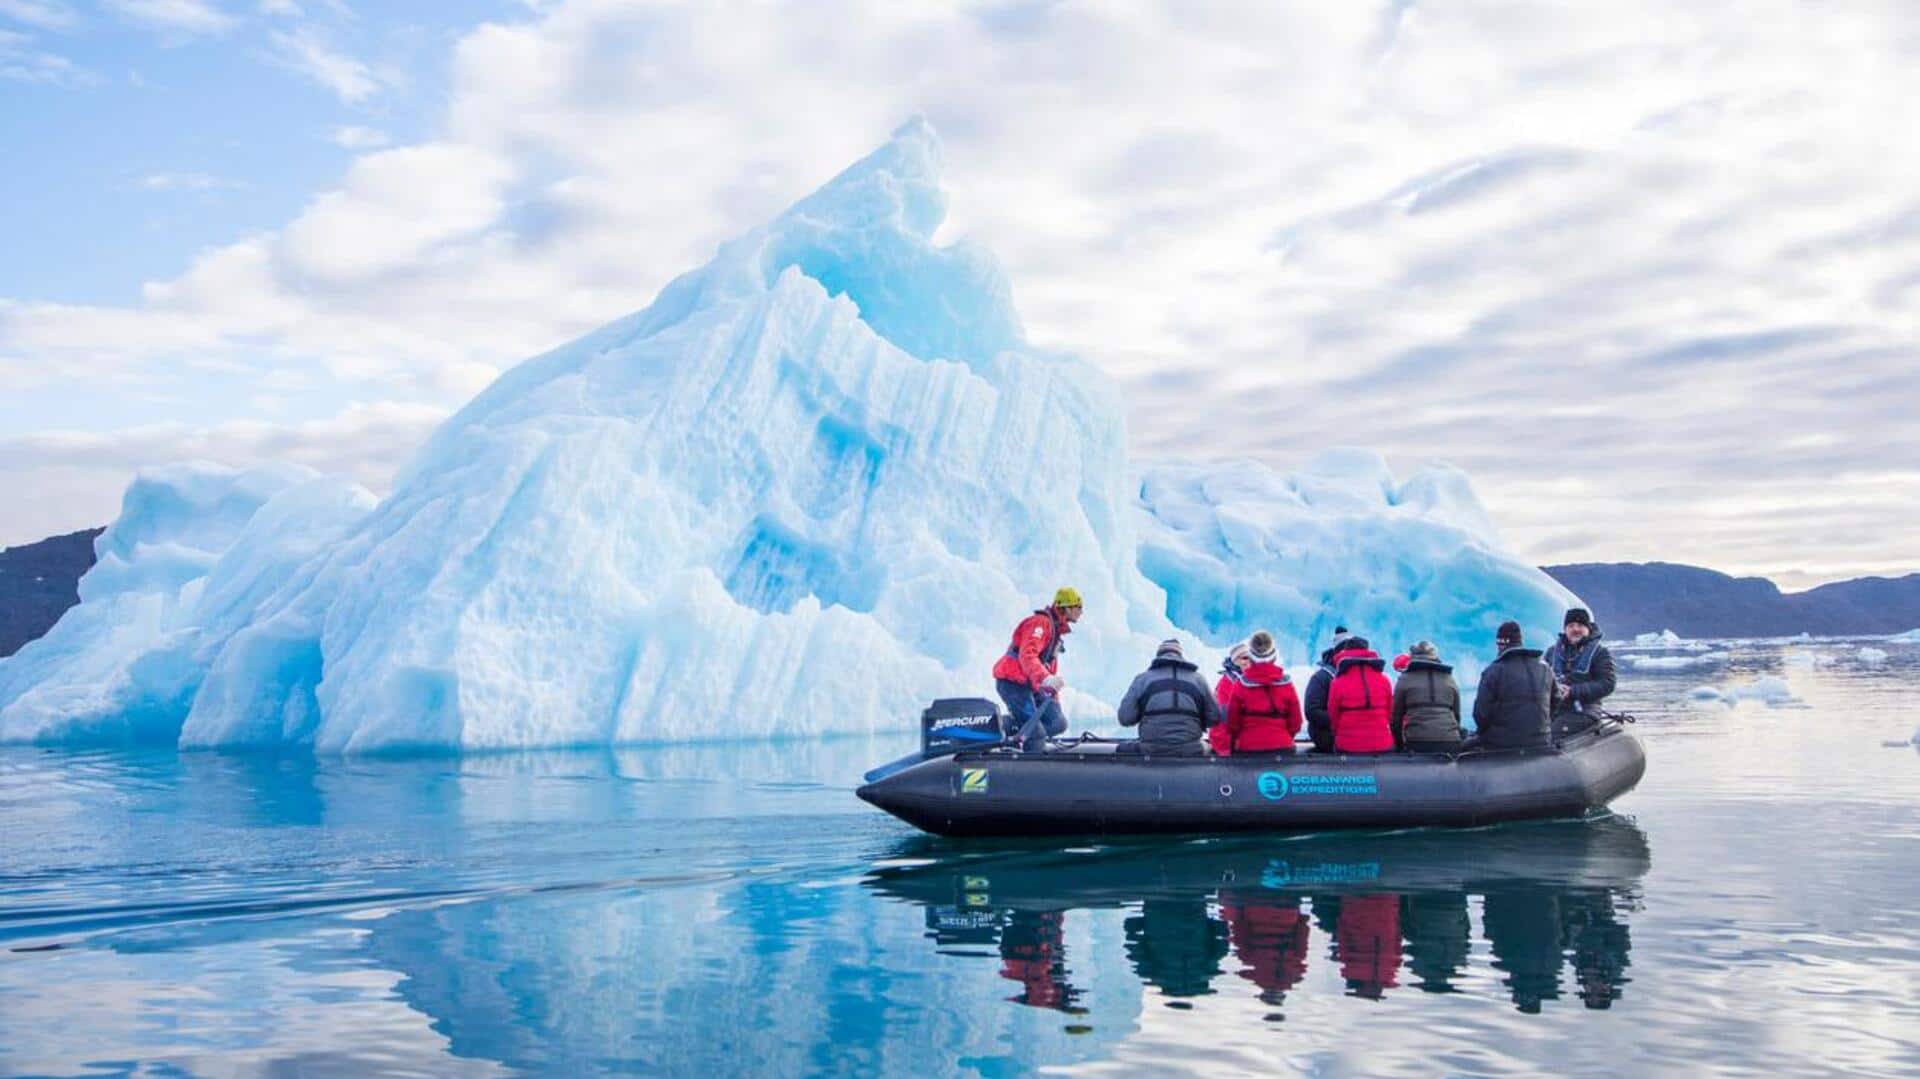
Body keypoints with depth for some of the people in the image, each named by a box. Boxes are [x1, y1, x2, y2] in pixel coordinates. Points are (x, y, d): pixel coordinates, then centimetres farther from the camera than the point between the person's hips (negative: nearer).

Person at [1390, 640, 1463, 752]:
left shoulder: (1405, 680, 10)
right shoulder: (1449, 679, 19)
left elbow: (1396, 716, 10)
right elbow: (1456, 714, 21)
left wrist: (1399, 744, 20)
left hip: (1418, 742, -2)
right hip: (1450, 740, 2)